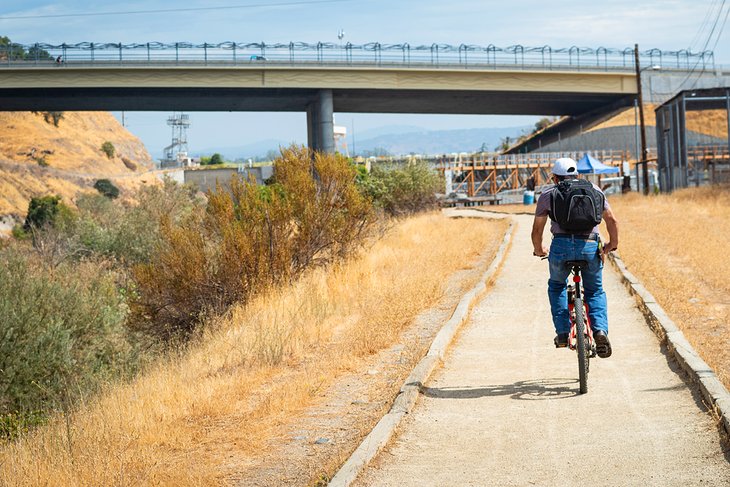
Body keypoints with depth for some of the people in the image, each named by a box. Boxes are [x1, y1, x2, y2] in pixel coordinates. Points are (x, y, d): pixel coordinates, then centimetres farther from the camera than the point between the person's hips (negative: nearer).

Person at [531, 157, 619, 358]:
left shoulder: (548, 195, 16)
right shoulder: (593, 190, 19)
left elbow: (537, 230, 17)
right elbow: (612, 220, 13)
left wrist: (539, 250, 36)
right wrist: (612, 244, 29)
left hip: (561, 246, -1)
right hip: (590, 246, 1)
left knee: (557, 286, 27)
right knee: (595, 291, 22)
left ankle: (563, 333, 13)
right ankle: (600, 330, -2)